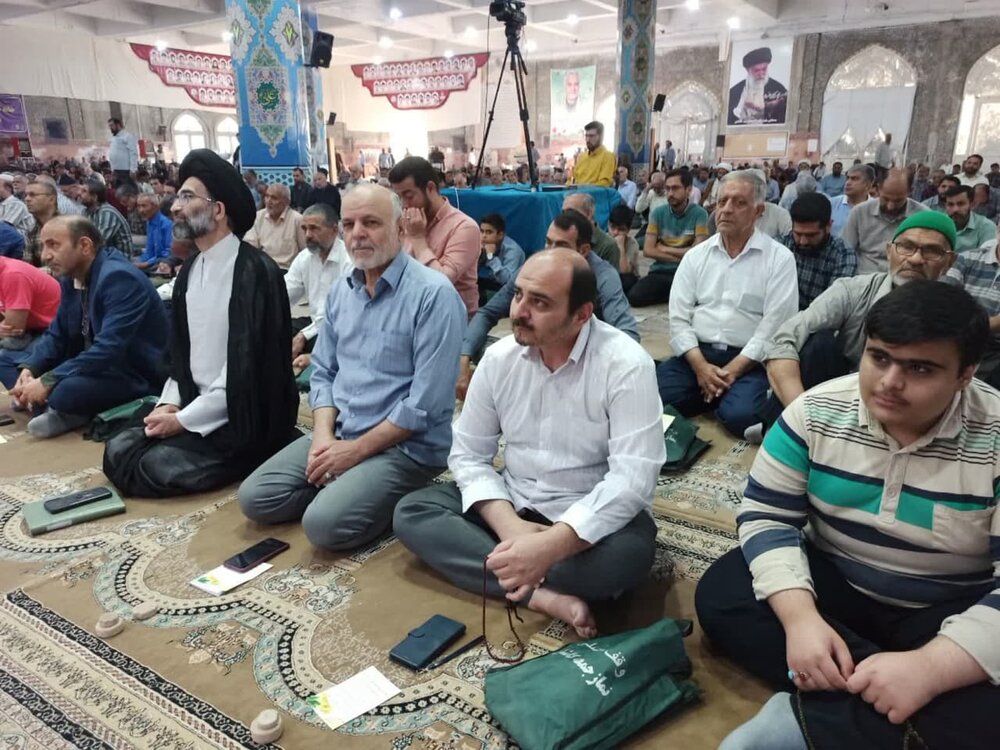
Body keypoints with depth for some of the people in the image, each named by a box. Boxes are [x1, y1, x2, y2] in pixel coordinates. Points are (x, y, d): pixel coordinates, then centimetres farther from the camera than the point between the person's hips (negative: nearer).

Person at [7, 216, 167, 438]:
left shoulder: (119, 278, -24)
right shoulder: (71, 277, 5)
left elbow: (109, 350, -32)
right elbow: (56, 334, 12)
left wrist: (48, 381, -28)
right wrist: (29, 369, -7)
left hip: (136, 375, -9)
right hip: (98, 364, 9)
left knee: (65, 391, -34)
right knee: (8, 359, 9)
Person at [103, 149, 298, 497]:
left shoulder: (256, 271, -17)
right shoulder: (189, 270, 9)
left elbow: (247, 369, -20)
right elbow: (180, 351, 15)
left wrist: (183, 419, -16)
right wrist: (170, 403, -2)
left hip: (242, 417, -7)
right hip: (193, 406, 8)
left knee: (158, 467, -20)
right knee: (118, 452, -5)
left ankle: (236, 460, 4)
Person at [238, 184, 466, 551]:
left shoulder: (433, 293, -17)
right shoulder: (340, 290, 8)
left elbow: (427, 402, -20)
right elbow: (323, 372, 11)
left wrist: (357, 450, -16)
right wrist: (323, 435, -7)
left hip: (406, 445, -7)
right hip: (339, 434, 7)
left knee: (324, 523, -23)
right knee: (255, 497, -4)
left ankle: (397, 501, 3)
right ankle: (344, 488, 12)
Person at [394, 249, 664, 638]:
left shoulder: (626, 364, -20)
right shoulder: (499, 358, -6)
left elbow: (632, 479, -26)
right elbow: (469, 455, -2)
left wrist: (549, 546, -37)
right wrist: (510, 526, -21)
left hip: (592, 517, -4)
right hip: (511, 503, 5)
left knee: (630, 552, -36)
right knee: (411, 512, -13)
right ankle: (542, 595, -24)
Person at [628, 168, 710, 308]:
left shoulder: (699, 214, -3)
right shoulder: (657, 212, 4)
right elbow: (647, 250, -4)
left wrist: (664, 249, -3)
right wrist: (682, 256, -10)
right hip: (661, 271, 2)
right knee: (634, 297, -25)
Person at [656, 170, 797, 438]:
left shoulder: (779, 258, 0)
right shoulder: (695, 255, 10)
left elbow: (776, 324, -8)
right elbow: (679, 318, 3)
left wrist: (732, 370, -16)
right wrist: (700, 366, -12)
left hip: (748, 360, -3)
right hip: (696, 353, 3)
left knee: (739, 415, -31)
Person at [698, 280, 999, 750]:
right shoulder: (818, 411, -12)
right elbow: (765, 517, -12)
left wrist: (928, 668, -37)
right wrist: (800, 618, -27)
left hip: (951, 613, -3)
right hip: (833, 582, 3)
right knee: (719, 596, -17)